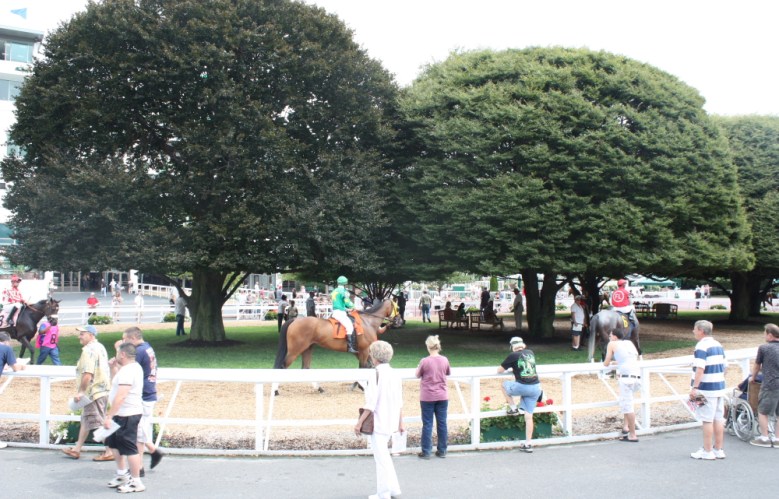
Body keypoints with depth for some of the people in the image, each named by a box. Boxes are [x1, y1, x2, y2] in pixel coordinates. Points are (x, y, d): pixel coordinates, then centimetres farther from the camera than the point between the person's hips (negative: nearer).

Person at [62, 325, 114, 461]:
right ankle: (77, 449, 28)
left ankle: (110, 452, -2)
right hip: (101, 390, 10)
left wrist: (81, 391, -21)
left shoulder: (89, 350, -18)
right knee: (86, 420, 18)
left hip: (93, 392, -10)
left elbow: (87, 373, -26)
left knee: (99, 424, -5)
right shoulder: (100, 347, 15)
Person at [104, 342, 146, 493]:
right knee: (113, 442, 22)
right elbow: (118, 383, 29)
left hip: (127, 416, -11)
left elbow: (121, 396, -27)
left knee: (129, 448, -4)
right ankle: (122, 474, 32)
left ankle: (136, 482, 4)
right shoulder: (134, 367, 12)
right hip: (124, 414, 11)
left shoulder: (127, 371, -21)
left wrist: (109, 416, -27)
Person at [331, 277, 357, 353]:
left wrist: (346, 309, 23)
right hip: (340, 313, -10)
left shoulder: (334, 291, 18)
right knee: (349, 326, -20)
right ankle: (350, 347, -32)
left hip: (335, 312, 10)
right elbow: (348, 303, -11)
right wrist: (353, 306, 10)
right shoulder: (343, 291, -8)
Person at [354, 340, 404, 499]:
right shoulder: (395, 374, 5)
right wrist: (400, 423, 18)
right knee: (384, 454, 21)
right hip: (391, 421, 7)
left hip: (378, 422, -7)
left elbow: (370, 404, -19)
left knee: (381, 456, 2)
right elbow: (400, 402, 10)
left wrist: (359, 423, -12)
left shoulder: (377, 374, -17)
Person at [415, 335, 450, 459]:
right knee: (442, 423, 10)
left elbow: (418, 375, -2)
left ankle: (426, 452, 8)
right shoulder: (444, 360, -5)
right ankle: (442, 451, 17)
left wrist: (419, 368, 16)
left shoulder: (425, 361, -16)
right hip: (442, 397, 3)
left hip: (427, 397, -3)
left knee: (427, 424, 4)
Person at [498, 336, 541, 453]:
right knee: (529, 416, 11)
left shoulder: (513, 355, -1)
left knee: (505, 384, 24)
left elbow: (499, 371, 6)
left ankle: (513, 408, 19)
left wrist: (509, 368, 26)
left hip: (523, 387, -5)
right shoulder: (531, 353, 15)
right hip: (536, 388, 5)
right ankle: (528, 444, 10)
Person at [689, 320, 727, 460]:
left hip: (706, 389, -8)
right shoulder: (718, 345, 13)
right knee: (719, 419, 11)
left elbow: (700, 369, -22)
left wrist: (694, 388, -23)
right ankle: (719, 450, 16)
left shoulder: (702, 346, -14)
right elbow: (723, 367, 18)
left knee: (707, 420, -2)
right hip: (720, 387, 8)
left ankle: (707, 451, 3)